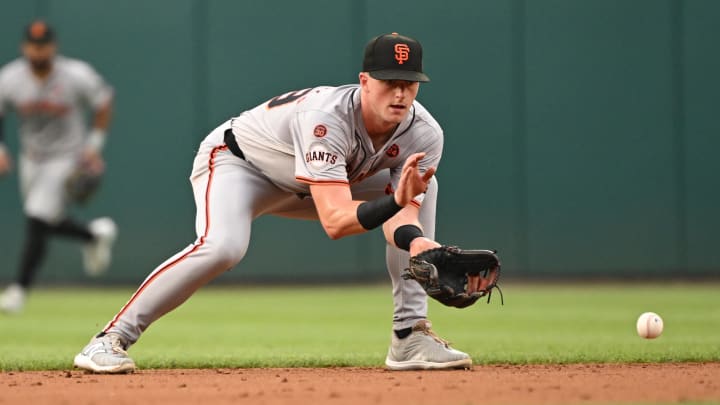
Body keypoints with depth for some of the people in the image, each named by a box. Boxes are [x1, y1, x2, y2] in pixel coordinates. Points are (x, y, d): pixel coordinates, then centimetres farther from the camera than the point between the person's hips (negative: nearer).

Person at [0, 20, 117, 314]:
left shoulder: (76, 76, -18)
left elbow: (104, 101, -3)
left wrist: (95, 144, -9)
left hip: (66, 158, -5)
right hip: (31, 158, 5)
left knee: (37, 221, -16)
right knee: (47, 224, 14)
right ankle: (95, 235, 43)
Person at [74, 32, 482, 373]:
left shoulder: (425, 135, -21)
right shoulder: (324, 117, -39)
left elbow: (400, 216, -26)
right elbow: (334, 221, -45)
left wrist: (419, 243, -47)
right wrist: (394, 203, -59)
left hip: (306, 183, 7)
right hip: (237, 161, -6)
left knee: (422, 188, -6)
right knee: (223, 246, -36)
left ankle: (410, 335, -5)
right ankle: (111, 339, -25)